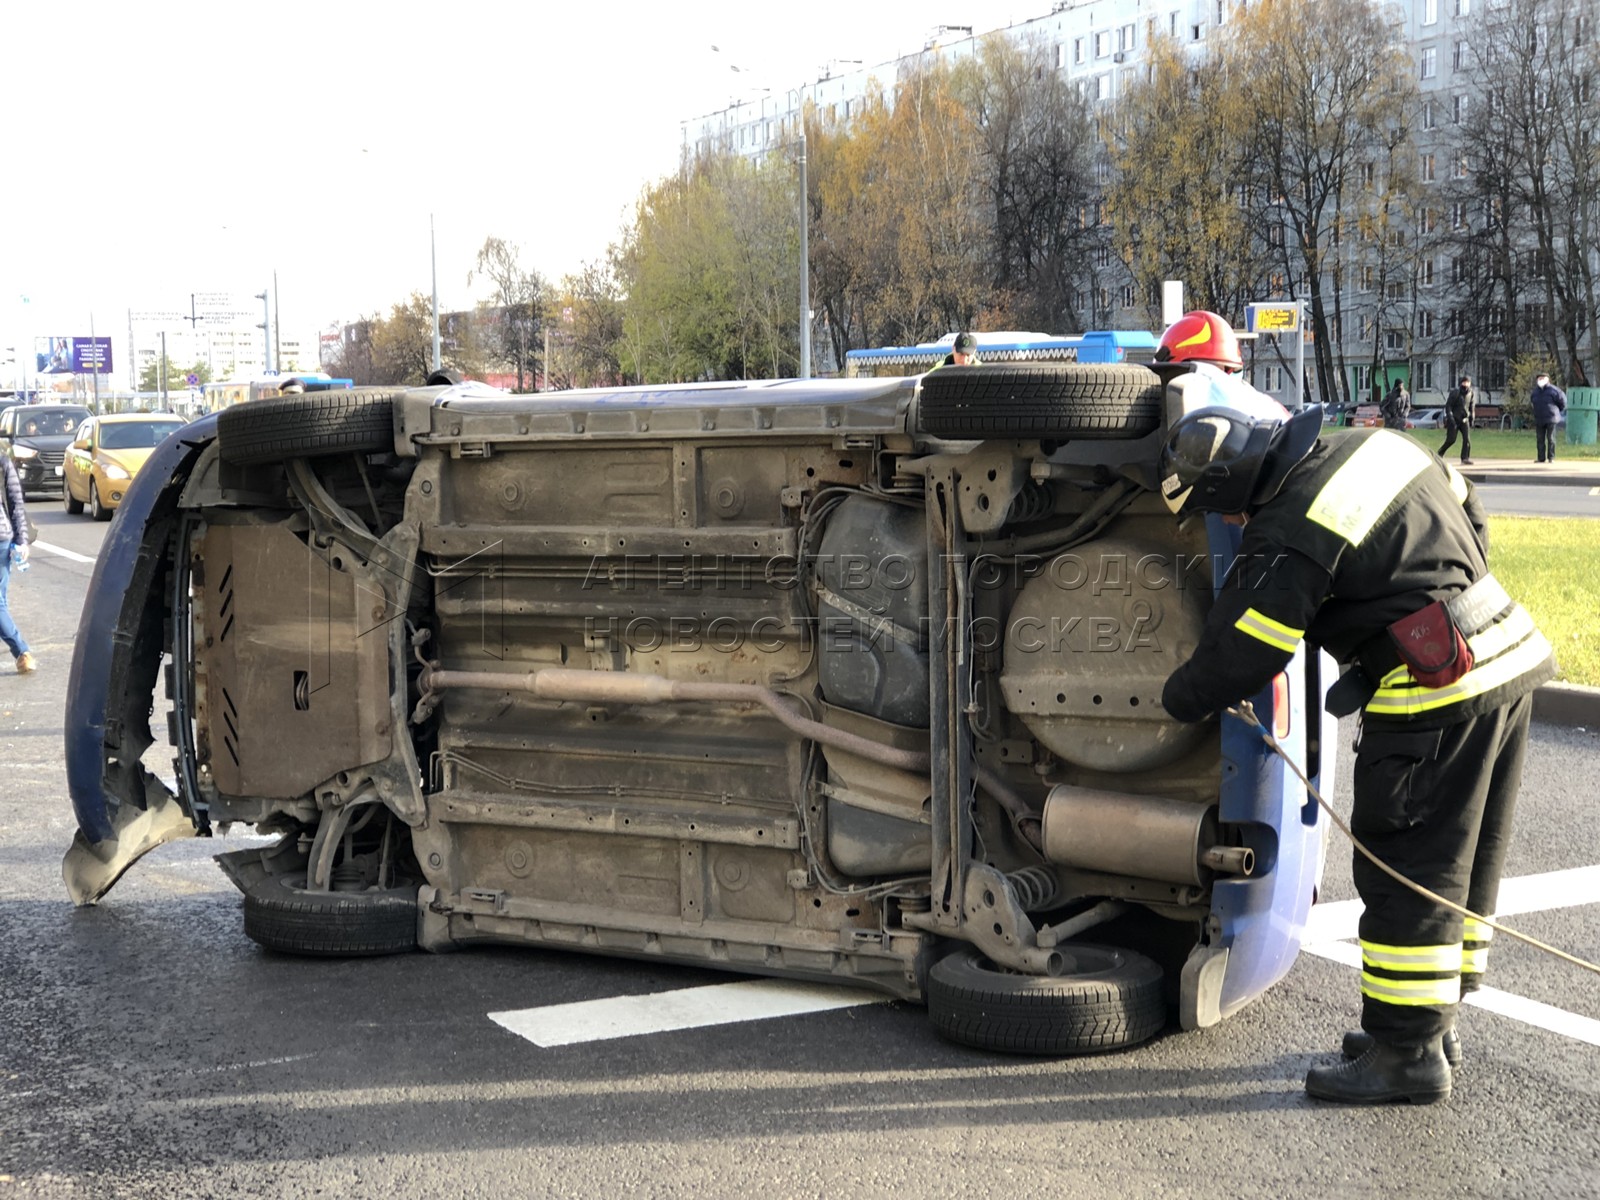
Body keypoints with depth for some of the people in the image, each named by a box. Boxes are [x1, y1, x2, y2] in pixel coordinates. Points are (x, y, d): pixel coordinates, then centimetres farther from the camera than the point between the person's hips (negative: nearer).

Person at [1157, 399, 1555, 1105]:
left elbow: (1238, 655, -11)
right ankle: (1433, 1023, 28)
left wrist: (1178, 701, 8)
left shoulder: (1288, 538, -16)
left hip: (1437, 701, -9)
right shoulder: (1370, 445, 9)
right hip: (1510, 658, 10)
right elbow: (1467, 513, 21)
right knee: (1464, 865, 16)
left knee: (1406, 875, 0)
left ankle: (1409, 1054, 8)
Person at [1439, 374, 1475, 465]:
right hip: (1454, 419, -4)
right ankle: (1440, 453, 17)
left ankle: (1465, 458, -11)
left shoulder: (1471, 393, 7)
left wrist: (1471, 419, 15)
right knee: (1451, 440, -6)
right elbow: (1448, 405, -9)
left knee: (1467, 439, -11)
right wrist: (1450, 417, -19)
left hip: (1464, 419, 4)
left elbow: (1472, 407, 19)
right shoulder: (1455, 392, -9)